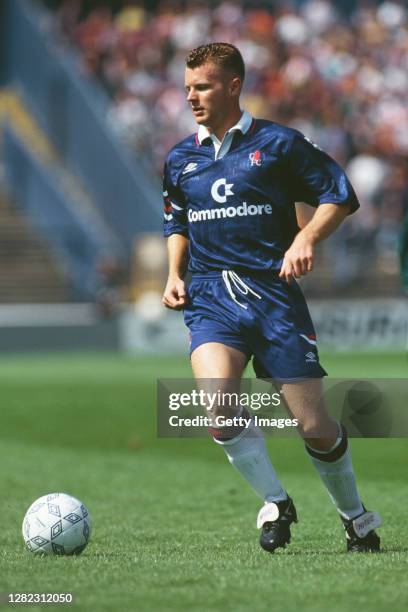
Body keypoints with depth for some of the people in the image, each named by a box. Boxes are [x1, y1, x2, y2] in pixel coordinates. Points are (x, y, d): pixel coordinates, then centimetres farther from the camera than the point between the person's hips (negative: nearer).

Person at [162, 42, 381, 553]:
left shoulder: (277, 143, 0)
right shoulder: (180, 159, 13)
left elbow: (339, 194, 3)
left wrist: (307, 238, -14)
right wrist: (175, 273, 11)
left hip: (273, 294, -2)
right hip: (211, 297, 3)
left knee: (314, 427, -3)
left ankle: (355, 516, 25)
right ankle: (275, 503, -7)